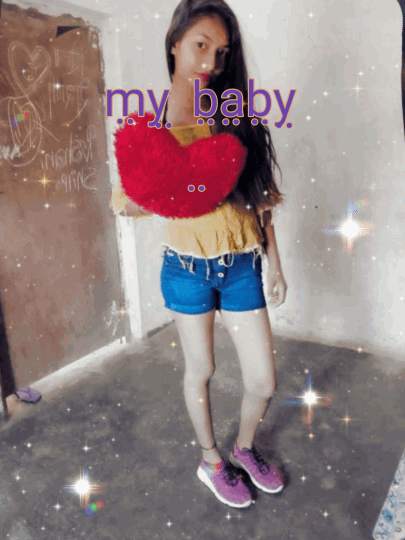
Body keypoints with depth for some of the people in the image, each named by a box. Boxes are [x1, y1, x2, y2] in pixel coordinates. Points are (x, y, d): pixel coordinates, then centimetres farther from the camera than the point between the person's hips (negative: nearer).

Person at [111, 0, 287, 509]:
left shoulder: (235, 115, 4)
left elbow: (259, 198, 6)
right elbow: (123, 200, -3)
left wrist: (274, 264, 6)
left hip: (243, 266, 3)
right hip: (187, 267, -2)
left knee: (264, 381, 8)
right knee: (200, 371, 14)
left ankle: (244, 448, 40)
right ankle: (211, 460, 41)